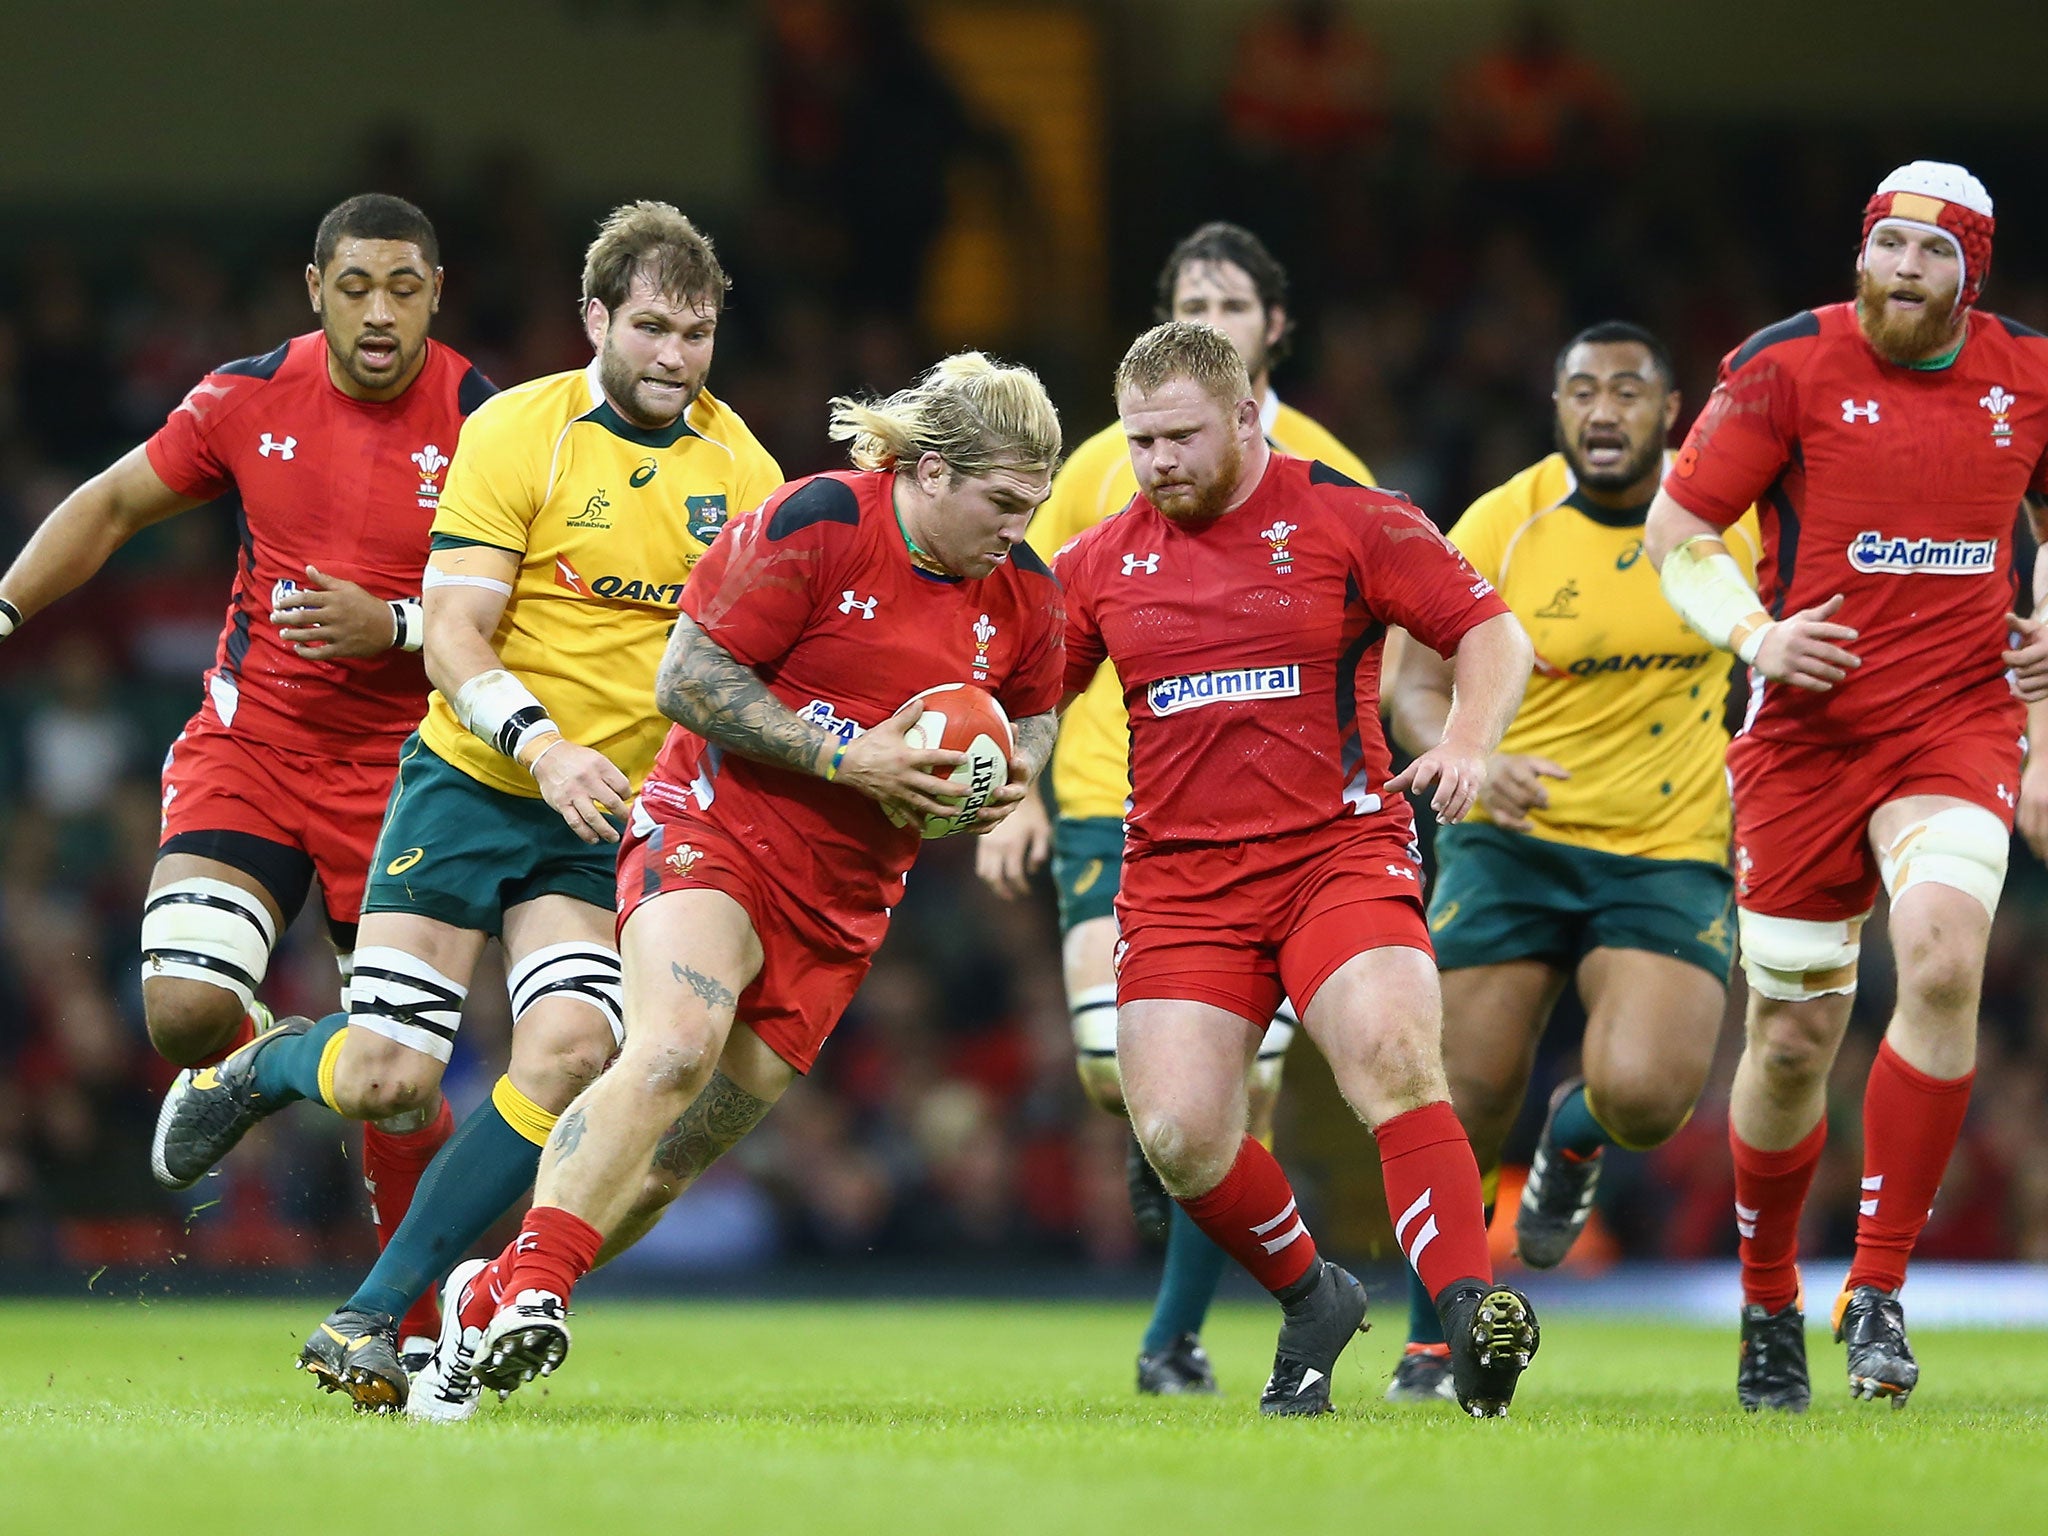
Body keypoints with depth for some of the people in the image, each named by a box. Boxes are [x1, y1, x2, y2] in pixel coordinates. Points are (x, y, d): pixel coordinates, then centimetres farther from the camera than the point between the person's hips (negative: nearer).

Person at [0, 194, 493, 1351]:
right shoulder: (250, 398, -2)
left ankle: (412, 1316, 16)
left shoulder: (483, 424, -9)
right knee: (185, 1009, -19)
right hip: (249, 744, 2)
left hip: (404, 767, -1)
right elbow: (115, 506, 12)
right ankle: (248, 1066, 18)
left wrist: (394, 626, -23)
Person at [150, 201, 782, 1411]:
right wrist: (539, 740, -30)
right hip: (471, 781, -3)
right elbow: (453, 635, -13)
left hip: (610, 822, 3)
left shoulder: (741, 470, 3)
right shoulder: (516, 432, -9)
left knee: (572, 1050, -20)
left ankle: (374, 1318, -9)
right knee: (386, 1078, -9)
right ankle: (265, 1066, 30)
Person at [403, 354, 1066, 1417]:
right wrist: (847, 755, -20)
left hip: (841, 902, 6)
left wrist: (1011, 773, -2)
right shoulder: (813, 524, -14)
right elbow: (686, 679, -14)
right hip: (718, 833, -6)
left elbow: (1032, 717, 22)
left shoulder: (1023, 592, 4)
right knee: (674, 1049, -33)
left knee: (687, 1149, 3)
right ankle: (530, 1292, -35)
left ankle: (485, 1305, 17)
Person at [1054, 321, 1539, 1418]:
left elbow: (1494, 635, 2)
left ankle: (1468, 1313, -32)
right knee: (1176, 1133, -12)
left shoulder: (1350, 521, 1)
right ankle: (1310, 1298, 14)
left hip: (1341, 852, -3)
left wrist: (1467, 742, -17)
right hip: (1177, 872, 3)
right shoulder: (1101, 561, 10)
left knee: (1393, 1058, -28)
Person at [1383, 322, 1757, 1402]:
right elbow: (1419, 683, -5)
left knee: (1645, 1094, -21)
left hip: (1672, 855, 0)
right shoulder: (1500, 526, -8)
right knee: (1469, 1102, -4)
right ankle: (1431, 1342, 21)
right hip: (1514, 842, 0)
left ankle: (1574, 1141, 19)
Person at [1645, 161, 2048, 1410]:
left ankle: (1880, 1292, -17)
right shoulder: (1790, 366, -3)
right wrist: (1756, 636, -15)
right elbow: (1677, 528, 1)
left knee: (1944, 954, -25)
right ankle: (1770, 1305, 28)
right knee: (1794, 1040, 3)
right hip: (1808, 733, -1)